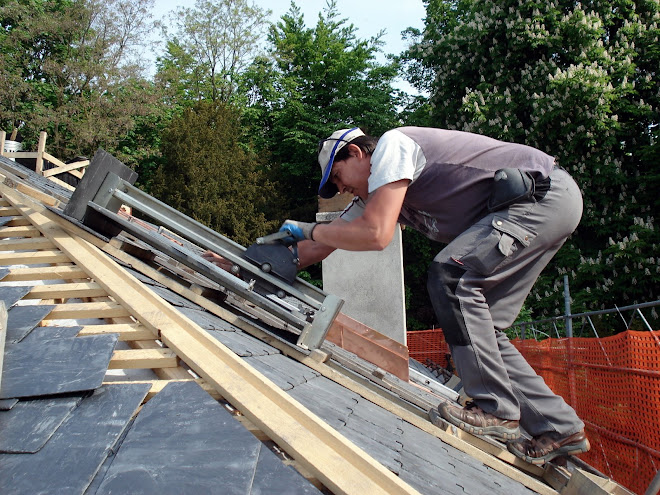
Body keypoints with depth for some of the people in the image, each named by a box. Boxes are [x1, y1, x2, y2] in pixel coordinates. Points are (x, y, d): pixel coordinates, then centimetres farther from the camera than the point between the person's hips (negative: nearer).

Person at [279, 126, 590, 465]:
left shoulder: (391, 146, -14)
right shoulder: (370, 197, 13)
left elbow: (376, 235, -25)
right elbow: (320, 249, 17)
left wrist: (310, 230, -11)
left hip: (547, 192, -9)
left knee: (449, 274, -22)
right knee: (479, 326, 3)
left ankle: (495, 410, -14)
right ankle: (559, 428, 10)